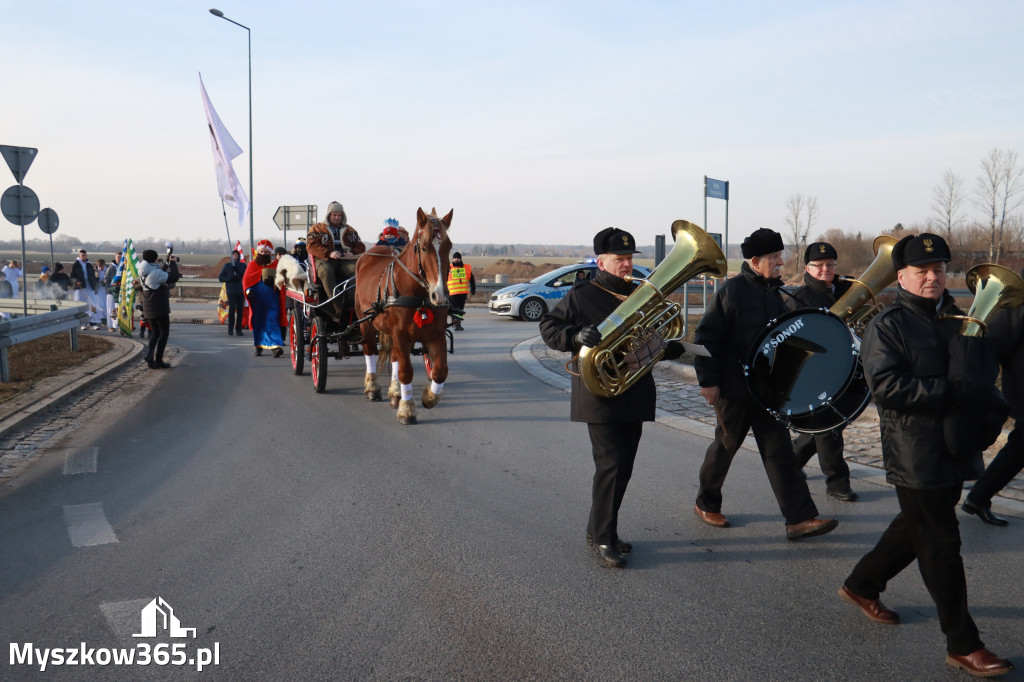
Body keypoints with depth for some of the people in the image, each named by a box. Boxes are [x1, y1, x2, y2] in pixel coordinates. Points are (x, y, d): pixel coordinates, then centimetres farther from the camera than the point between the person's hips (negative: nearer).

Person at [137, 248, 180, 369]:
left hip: (148, 308, 8)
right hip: (160, 308, -8)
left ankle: (149, 354, 0)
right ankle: (158, 360, 2)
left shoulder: (143, 273, 7)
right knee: (164, 333, 4)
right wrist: (173, 264, -7)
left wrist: (167, 264, 17)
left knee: (155, 332, 18)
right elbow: (173, 278, -20)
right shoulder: (155, 272, -19)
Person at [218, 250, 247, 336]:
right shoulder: (227, 265, 8)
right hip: (231, 291, -2)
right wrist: (230, 279, -9)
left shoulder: (243, 265, 10)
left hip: (241, 291, 2)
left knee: (240, 310, 0)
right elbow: (220, 278, 7)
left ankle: (238, 329, 8)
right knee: (232, 309, -12)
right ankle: (230, 329, -6)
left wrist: (238, 268, -14)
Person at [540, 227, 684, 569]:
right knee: (611, 465, -10)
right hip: (600, 396, -6)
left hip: (635, 396, 7)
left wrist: (675, 348, 3)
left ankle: (602, 531, 25)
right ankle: (601, 537, 2)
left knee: (623, 467, 11)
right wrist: (576, 336, -23)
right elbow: (549, 327, -5)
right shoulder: (582, 295, -4)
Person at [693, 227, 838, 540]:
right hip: (734, 387, -6)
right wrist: (708, 380, -17)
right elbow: (706, 336, -15)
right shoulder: (732, 290, -13)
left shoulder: (772, 291, 9)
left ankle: (799, 518, 1)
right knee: (726, 446, 9)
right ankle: (706, 504, 29)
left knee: (780, 451, 2)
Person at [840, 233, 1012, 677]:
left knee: (916, 526, 20)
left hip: (954, 448, 7)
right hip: (914, 452, -7)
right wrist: (952, 393, -23)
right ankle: (962, 644, 9)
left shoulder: (958, 320, 12)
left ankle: (862, 585, 40)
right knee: (941, 544, -1)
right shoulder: (887, 325, -9)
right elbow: (886, 385, -20)